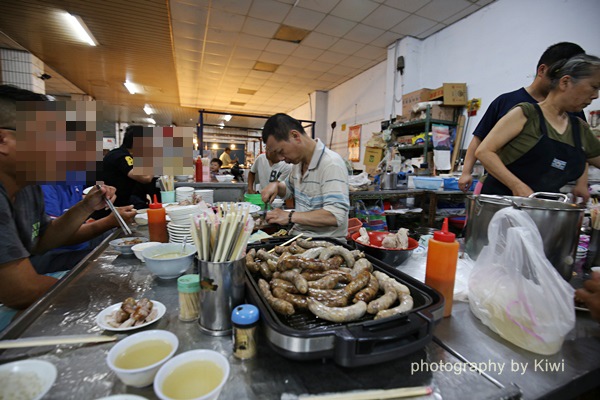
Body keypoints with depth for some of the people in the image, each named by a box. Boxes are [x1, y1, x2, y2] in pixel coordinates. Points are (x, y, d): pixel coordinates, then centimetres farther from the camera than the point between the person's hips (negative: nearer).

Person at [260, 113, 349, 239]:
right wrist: (276, 186, 5)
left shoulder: (331, 164, -19)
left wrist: (290, 216, -23)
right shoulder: (298, 161, 8)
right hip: (299, 237, 7)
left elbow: (335, 216, -27)